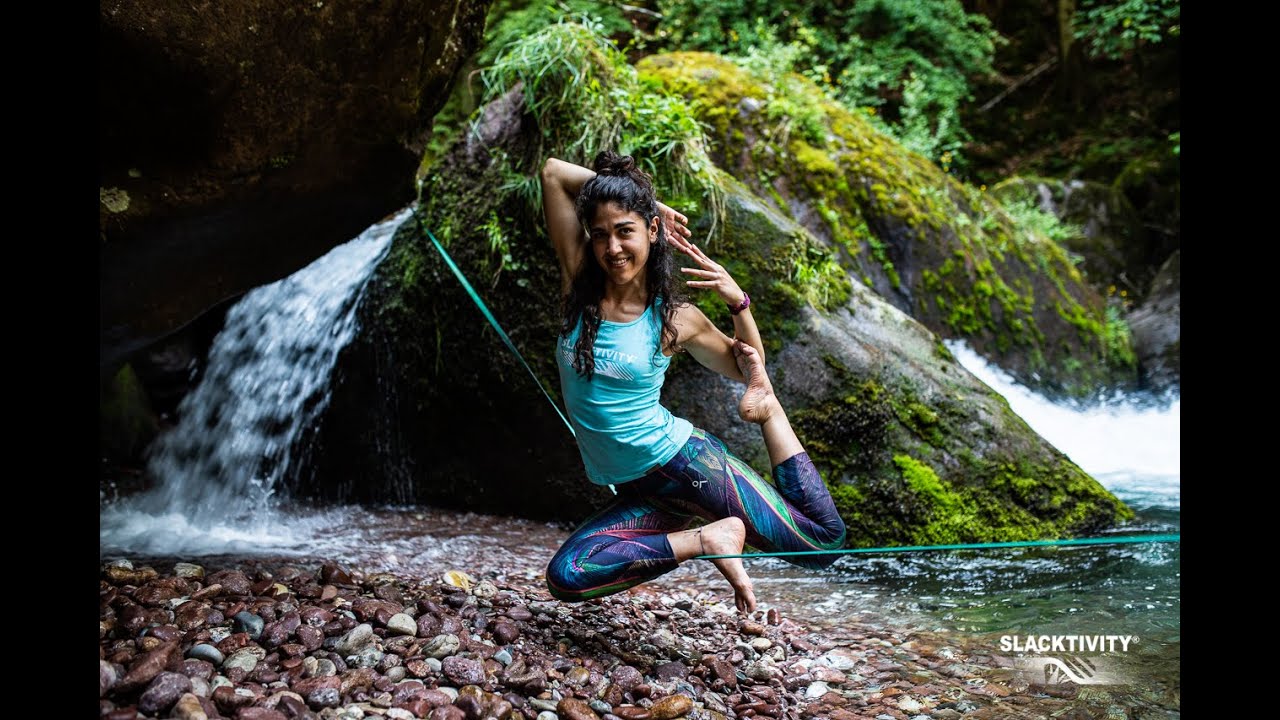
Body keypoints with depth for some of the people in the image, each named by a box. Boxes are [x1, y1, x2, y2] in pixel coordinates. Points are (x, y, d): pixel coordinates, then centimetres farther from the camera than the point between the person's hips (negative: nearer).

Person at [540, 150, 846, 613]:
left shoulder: (675, 318, -6)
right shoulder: (578, 284, -2)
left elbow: (744, 367, 10)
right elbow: (554, 172, -3)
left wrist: (738, 302, -8)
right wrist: (646, 200, 0)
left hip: (686, 463, -3)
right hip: (638, 492, 3)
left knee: (826, 542, -4)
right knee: (565, 578, -19)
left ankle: (766, 409, 10)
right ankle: (705, 539, -9)